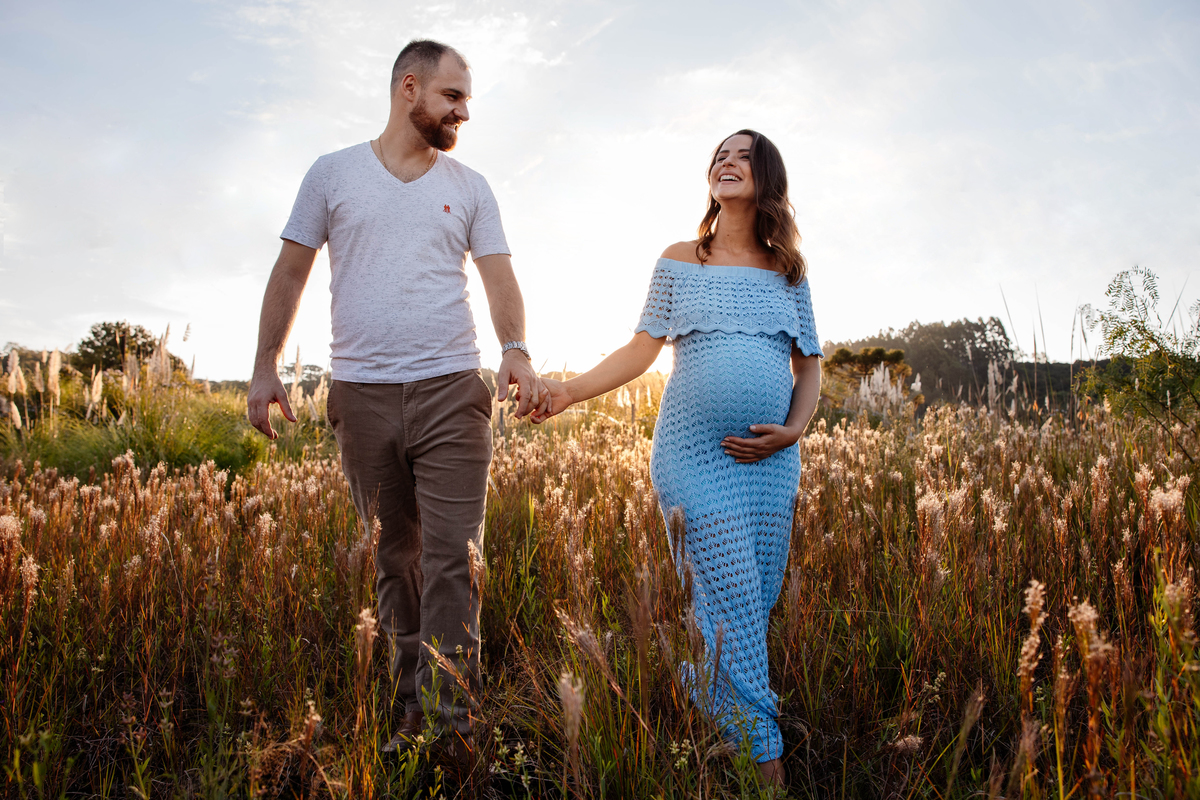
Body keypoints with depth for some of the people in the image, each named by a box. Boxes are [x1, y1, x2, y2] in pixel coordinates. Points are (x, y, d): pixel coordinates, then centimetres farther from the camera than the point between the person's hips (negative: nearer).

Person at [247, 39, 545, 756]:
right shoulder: (332, 174, 8)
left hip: (451, 392, 0)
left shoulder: (470, 187, 10)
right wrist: (266, 365, 5)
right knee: (394, 555, 9)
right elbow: (291, 272, 11)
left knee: (451, 560, -7)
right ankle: (412, 704, 23)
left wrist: (517, 350, -16)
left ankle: (449, 725, -2)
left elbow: (500, 279, 3)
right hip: (362, 393, 1)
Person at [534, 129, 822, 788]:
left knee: (755, 604, 5)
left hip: (770, 462, 3)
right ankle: (766, 767, -2)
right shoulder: (680, 261, 8)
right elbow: (642, 350, 4)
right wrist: (570, 390, -8)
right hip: (694, 455, -3)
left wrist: (792, 430, -3)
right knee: (731, 602, -9)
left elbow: (809, 365, 14)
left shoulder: (788, 271, 12)